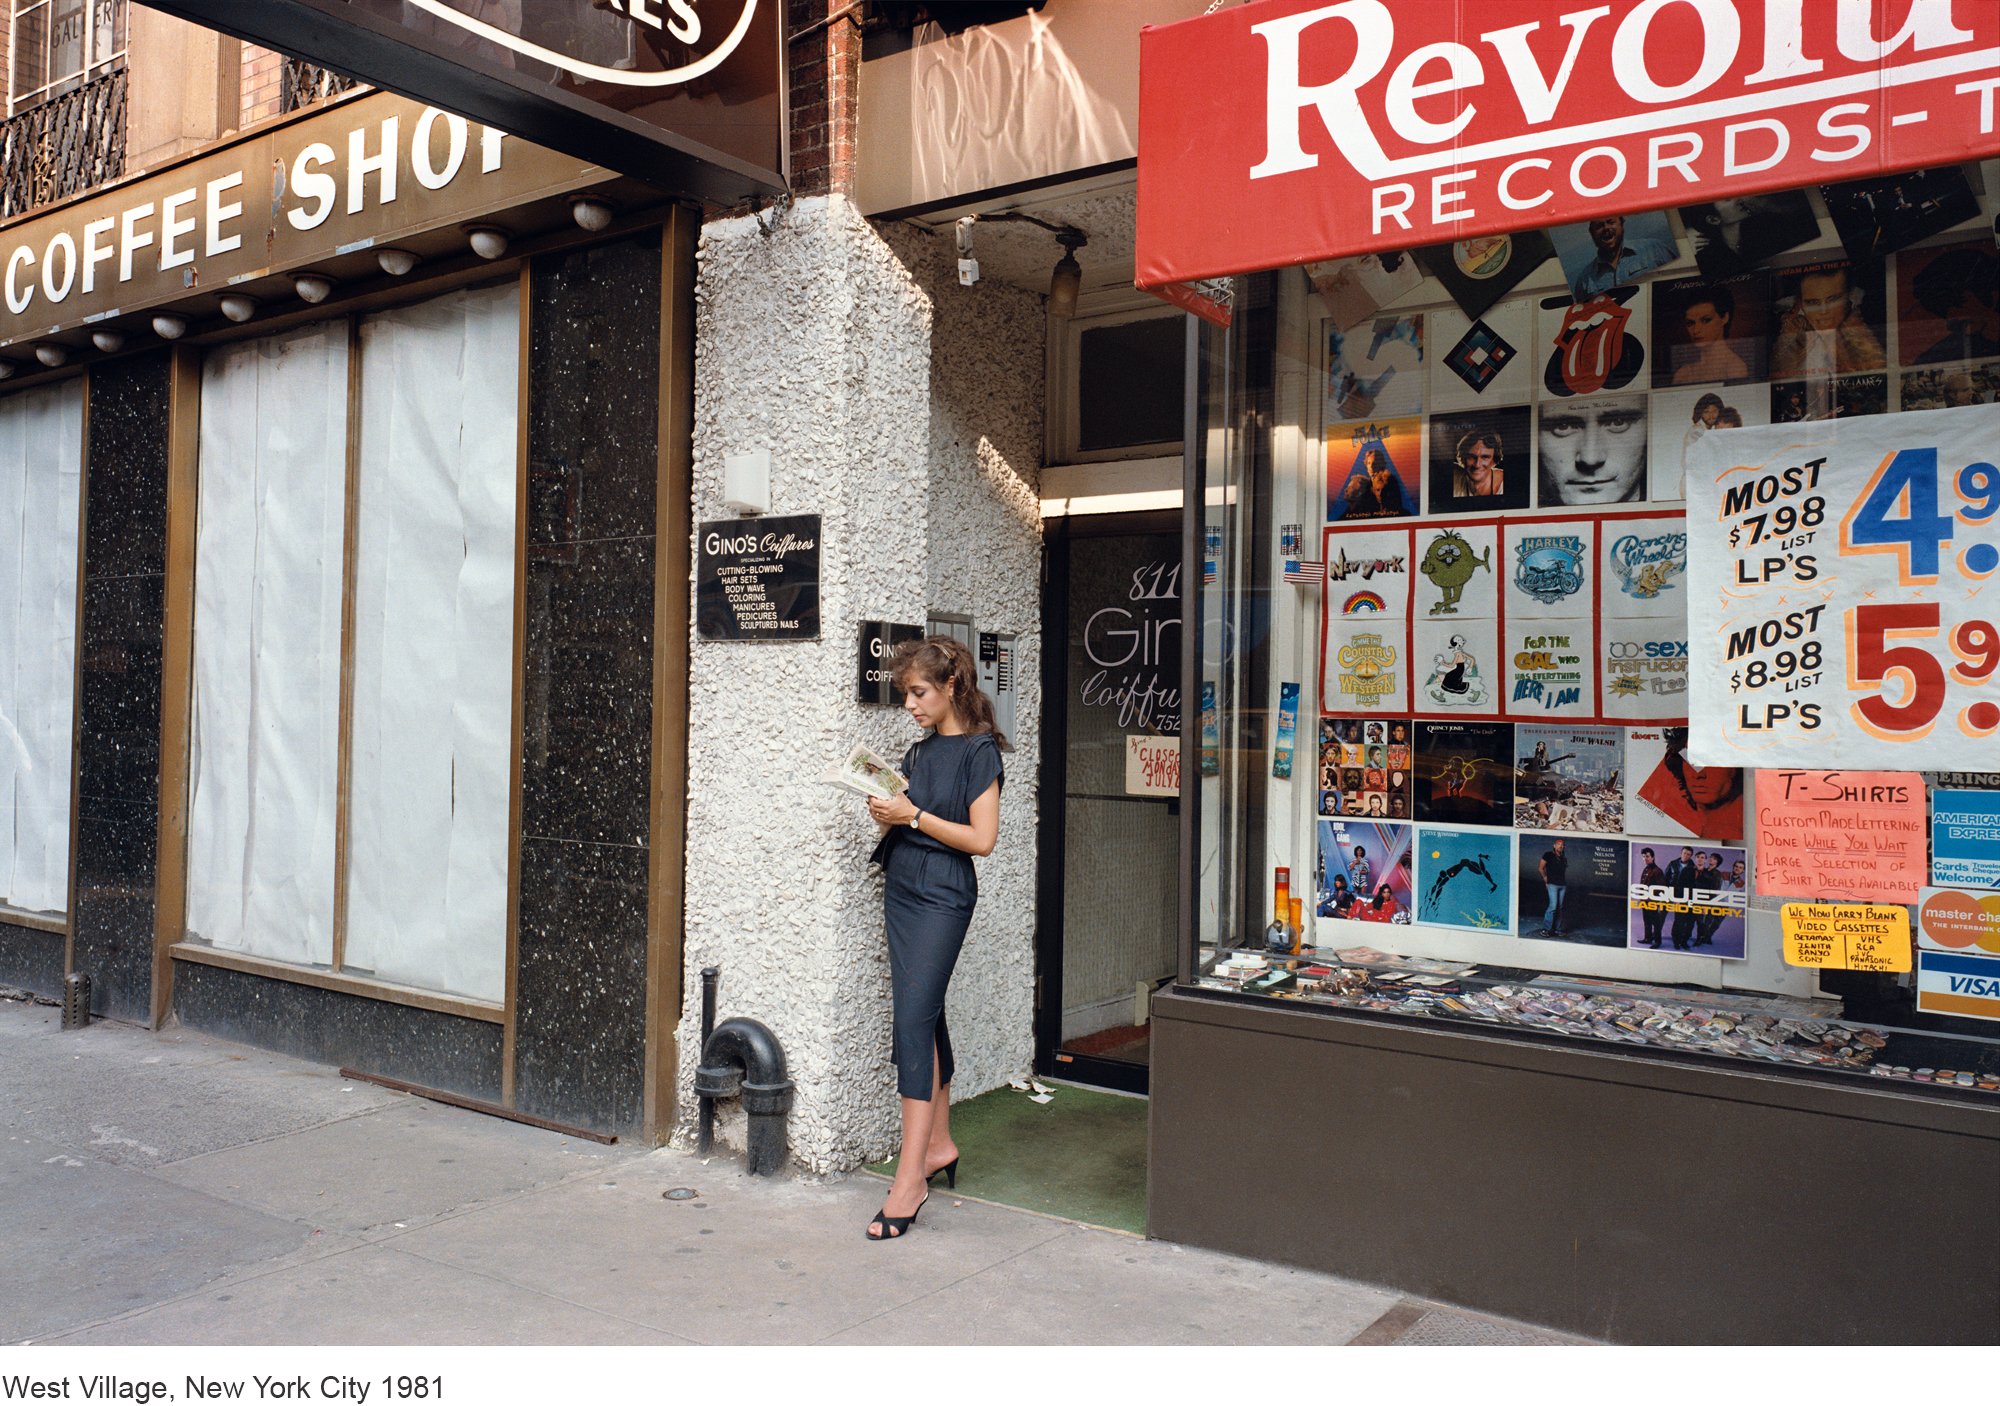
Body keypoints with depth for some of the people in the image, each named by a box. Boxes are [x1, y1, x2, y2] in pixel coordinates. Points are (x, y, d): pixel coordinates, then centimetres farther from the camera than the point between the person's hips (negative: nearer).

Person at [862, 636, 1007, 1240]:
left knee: (914, 1020, -14)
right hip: (902, 891, 8)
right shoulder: (919, 751, 14)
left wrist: (912, 815, -15)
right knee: (924, 1019, 12)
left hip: (943, 897, -8)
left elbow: (981, 839, -14)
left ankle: (910, 1179, -13)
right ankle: (939, 1145, 25)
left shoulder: (978, 750, -8)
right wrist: (886, 812, -2)